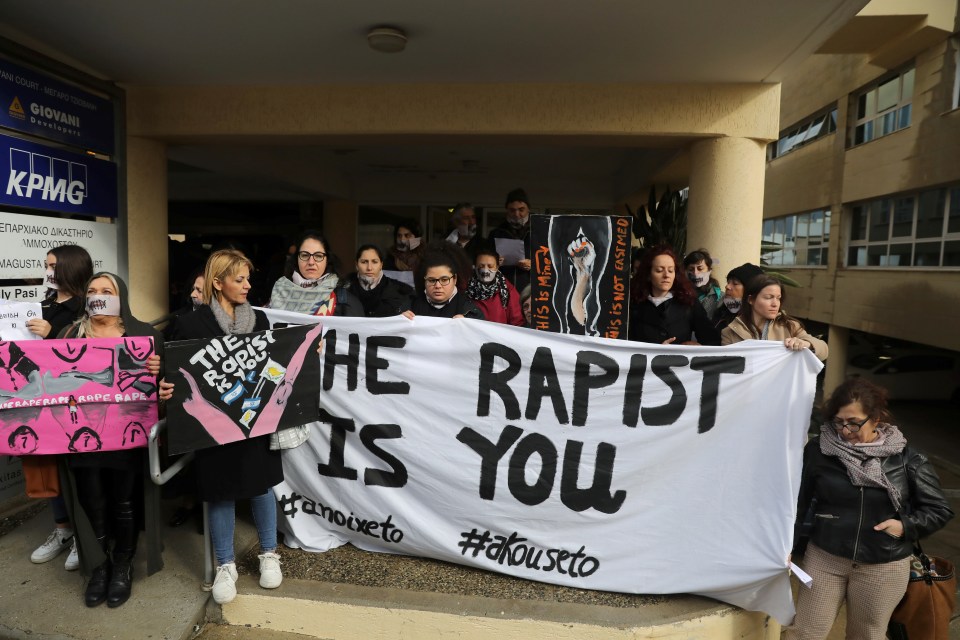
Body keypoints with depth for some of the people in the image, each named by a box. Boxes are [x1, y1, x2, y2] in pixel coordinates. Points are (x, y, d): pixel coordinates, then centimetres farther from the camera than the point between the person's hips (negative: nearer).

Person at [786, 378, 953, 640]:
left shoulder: (907, 459, -6)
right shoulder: (818, 450, -9)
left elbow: (939, 509, 4)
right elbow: (797, 502, -3)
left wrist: (905, 525, -12)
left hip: (884, 567, 1)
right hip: (824, 559, 0)